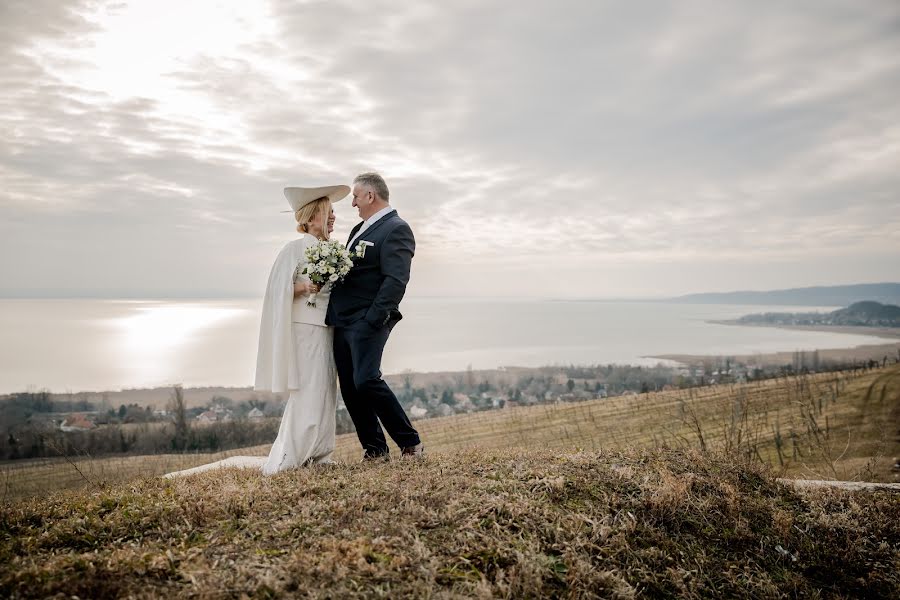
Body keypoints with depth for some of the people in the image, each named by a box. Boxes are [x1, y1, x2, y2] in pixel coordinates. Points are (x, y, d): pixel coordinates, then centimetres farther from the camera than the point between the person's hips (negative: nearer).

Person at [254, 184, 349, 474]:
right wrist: (304, 287, -25)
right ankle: (282, 463, -1)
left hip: (326, 330, 8)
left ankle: (316, 458, 16)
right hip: (305, 330, -8)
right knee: (308, 396, -10)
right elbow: (279, 291, -12)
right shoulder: (295, 248, -7)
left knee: (324, 396, 8)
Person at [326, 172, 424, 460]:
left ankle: (410, 443, -4)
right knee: (349, 389, 8)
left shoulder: (396, 229, -8)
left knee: (366, 380, -17)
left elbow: (396, 280, -18)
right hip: (342, 322, 9)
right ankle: (375, 449, 17)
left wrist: (375, 318, -23)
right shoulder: (360, 228, 20)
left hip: (367, 321, -9)